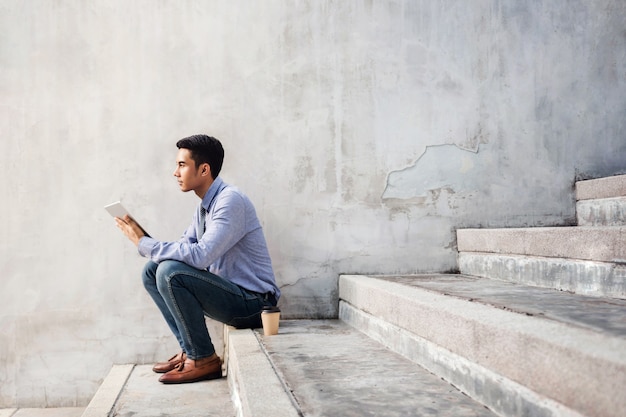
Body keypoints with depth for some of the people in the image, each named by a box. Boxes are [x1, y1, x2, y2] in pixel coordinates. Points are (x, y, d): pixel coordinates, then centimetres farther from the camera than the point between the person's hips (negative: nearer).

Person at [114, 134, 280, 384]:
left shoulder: (231, 201, -20)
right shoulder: (205, 205, 11)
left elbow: (199, 255, -30)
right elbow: (183, 248, 12)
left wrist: (144, 243, -20)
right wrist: (144, 241, -6)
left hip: (253, 301, -9)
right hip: (230, 293, 9)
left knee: (170, 272, -25)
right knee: (152, 271, 5)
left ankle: (204, 360, -11)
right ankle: (189, 350, 7)